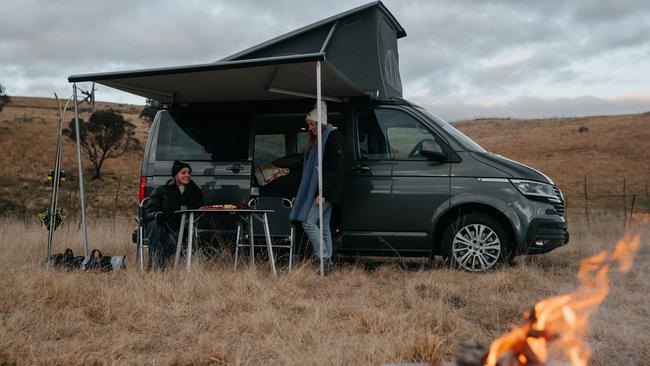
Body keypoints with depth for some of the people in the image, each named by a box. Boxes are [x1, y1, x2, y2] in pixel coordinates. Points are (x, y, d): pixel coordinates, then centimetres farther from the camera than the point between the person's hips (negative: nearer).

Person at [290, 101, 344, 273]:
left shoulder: (333, 137, -9)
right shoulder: (316, 140, 20)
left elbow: (335, 168, -17)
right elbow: (309, 166, 22)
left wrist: (323, 192, -22)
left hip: (326, 191, -9)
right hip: (321, 192, 9)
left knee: (308, 221, -14)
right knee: (324, 227, 9)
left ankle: (324, 259, -9)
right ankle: (327, 263, 13)